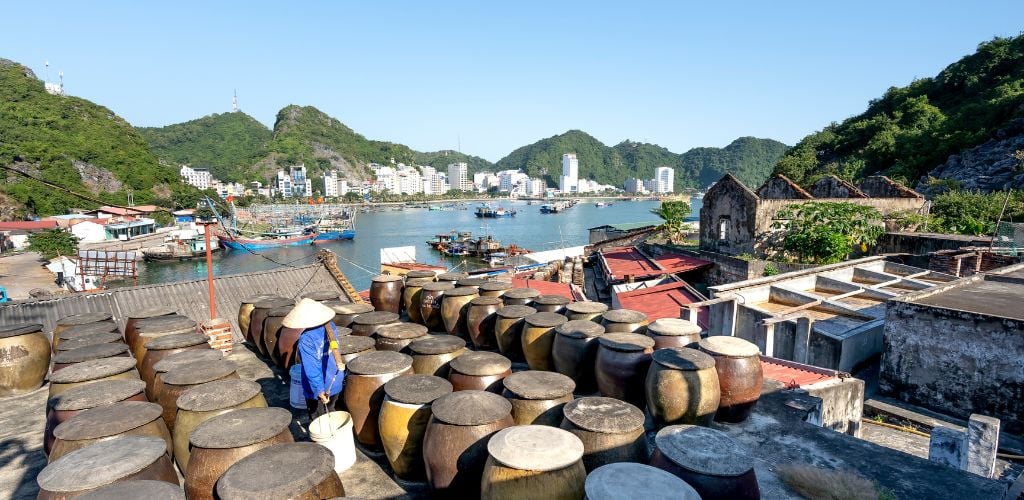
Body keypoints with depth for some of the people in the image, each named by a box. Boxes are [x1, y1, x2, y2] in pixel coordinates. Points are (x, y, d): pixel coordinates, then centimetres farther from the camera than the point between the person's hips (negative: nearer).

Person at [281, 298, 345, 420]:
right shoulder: (331, 326, -8)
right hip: (335, 382, 5)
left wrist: (319, 389, -24)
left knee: (314, 414, 16)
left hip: (317, 385, -5)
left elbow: (312, 368, -25)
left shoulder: (306, 340, -24)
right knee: (331, 409, 24)